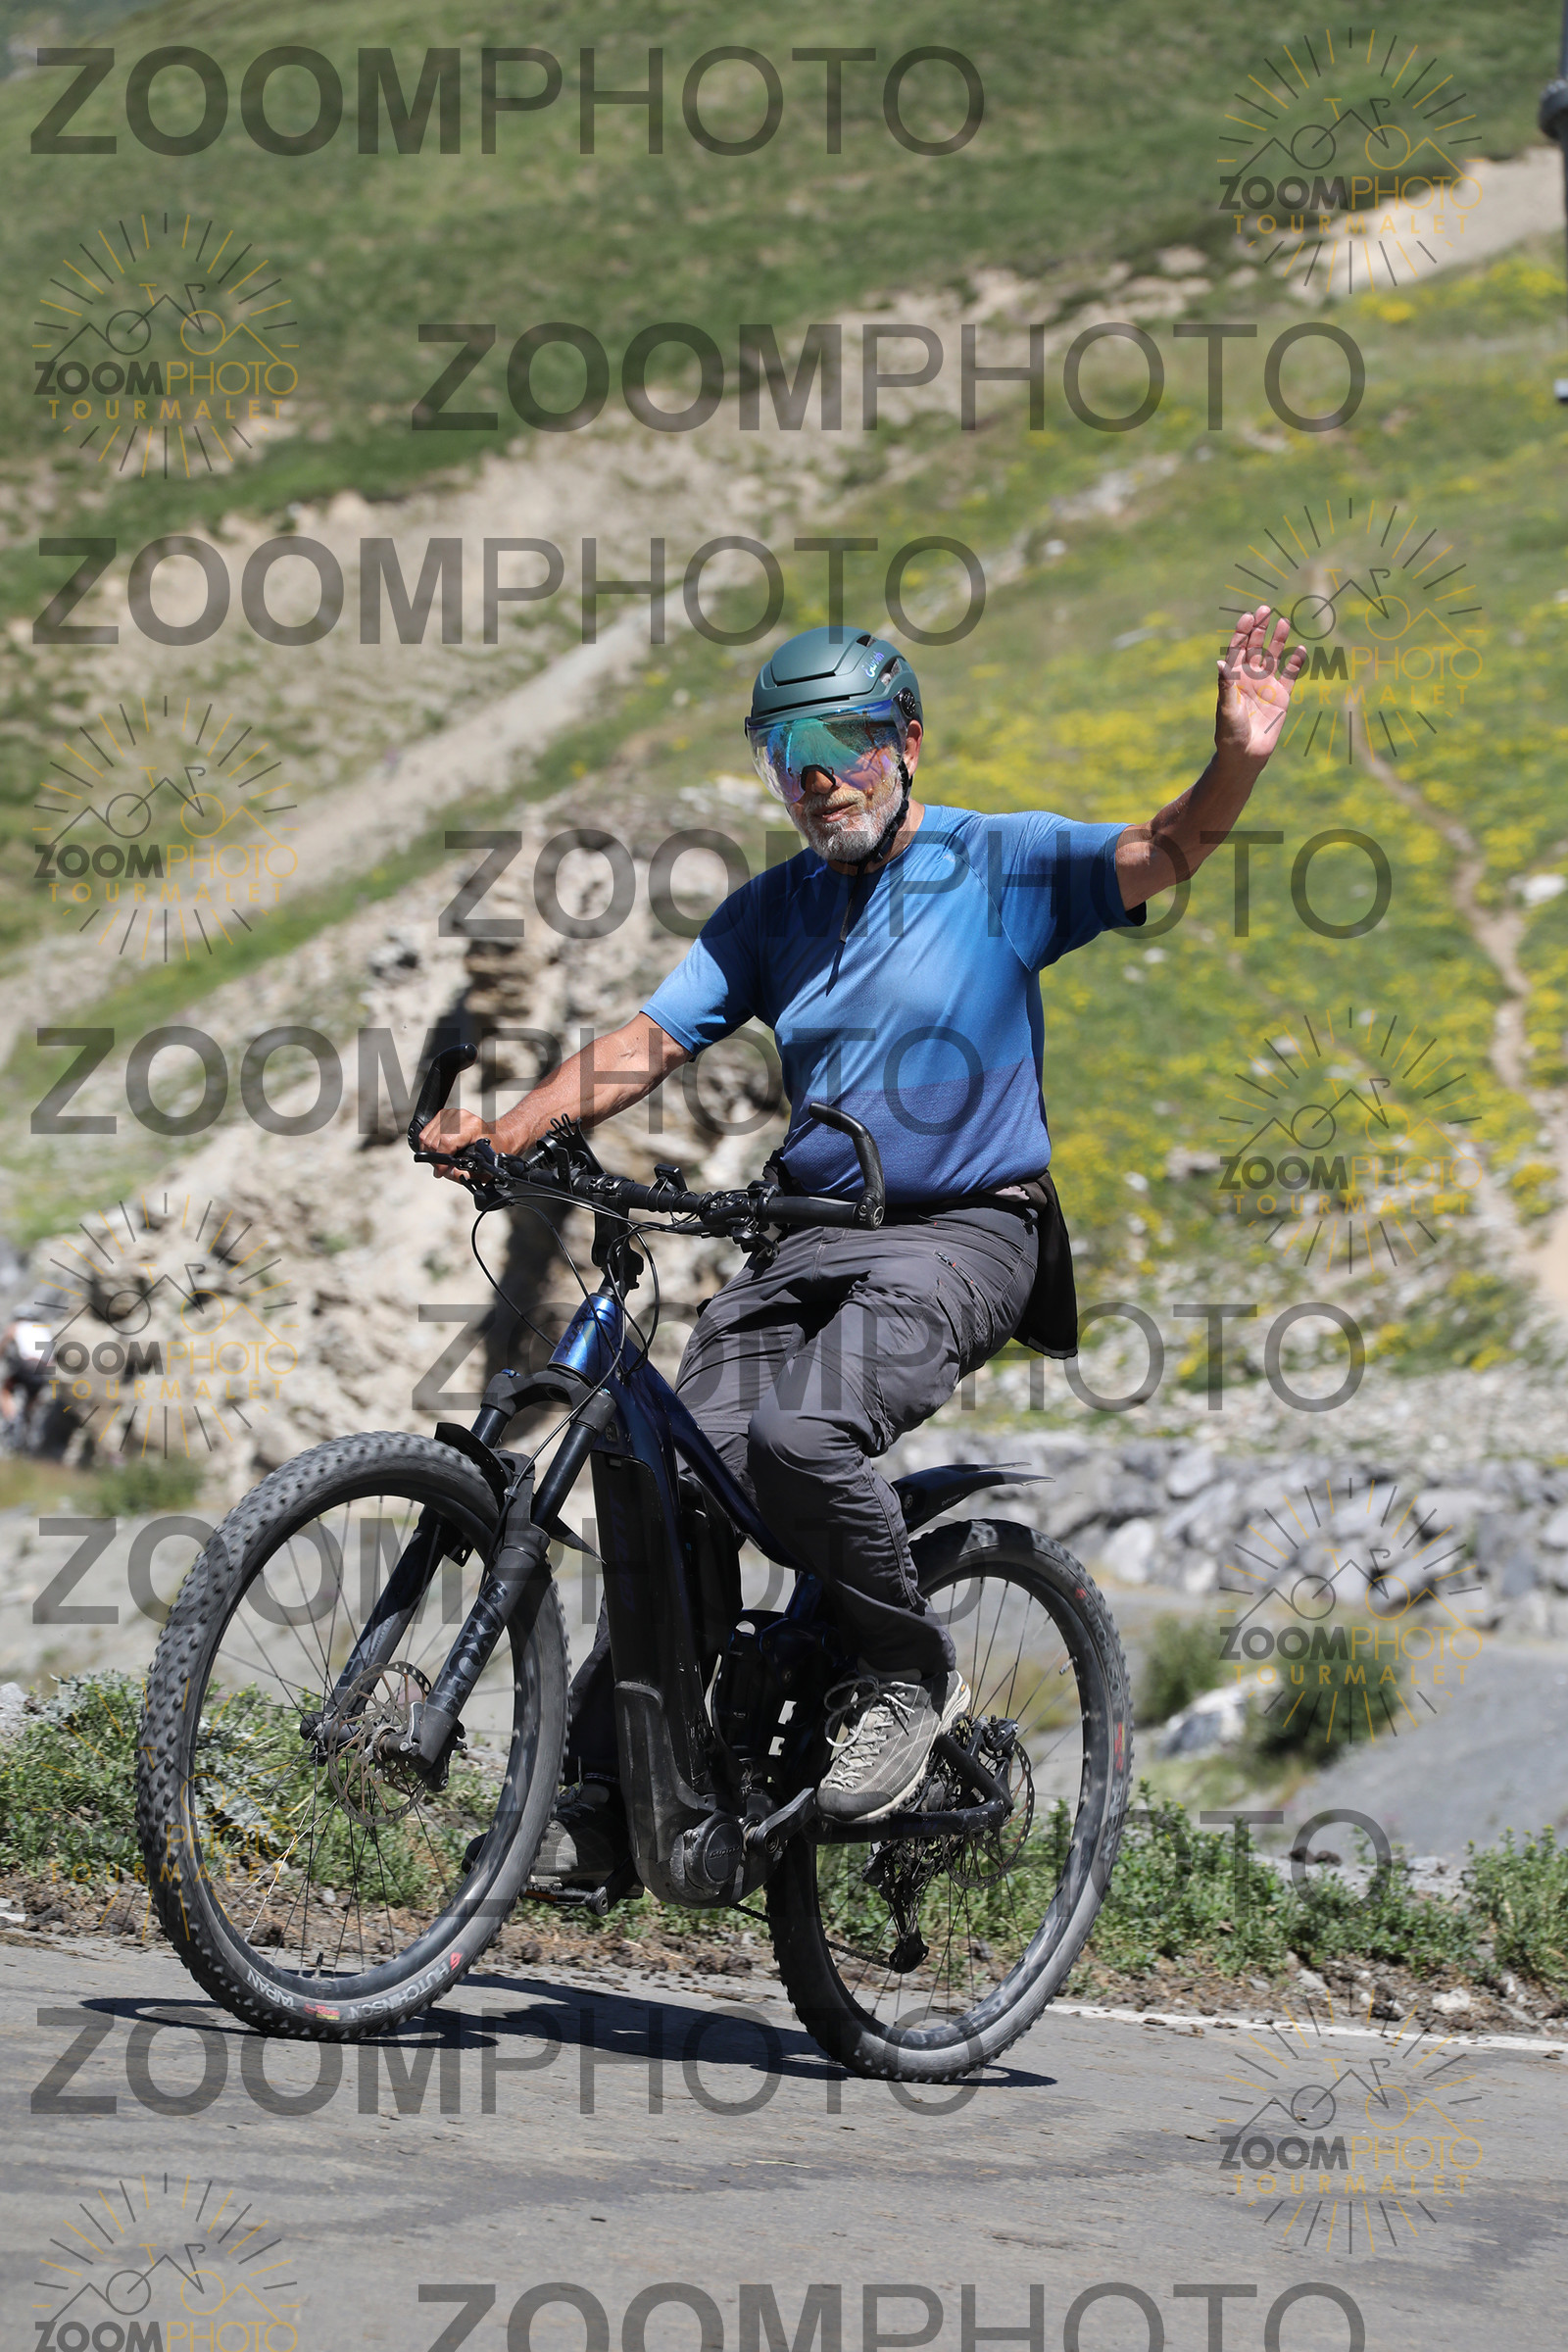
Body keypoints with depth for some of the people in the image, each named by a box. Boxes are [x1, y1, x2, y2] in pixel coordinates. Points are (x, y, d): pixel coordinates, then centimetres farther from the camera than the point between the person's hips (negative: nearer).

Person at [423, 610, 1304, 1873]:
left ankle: (912, 1675, -6)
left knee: (802, 1437, -30)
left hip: (964, 1237, -5)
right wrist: (505, 1132, -11)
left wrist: (1237, 759, -37)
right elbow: (648, 1042, 5)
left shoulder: (1001, 864, -1)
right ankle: (598, 1794, -2)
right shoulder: (770, 913, 12)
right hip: (806, 1240, 5)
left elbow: (1164, 852, -15)